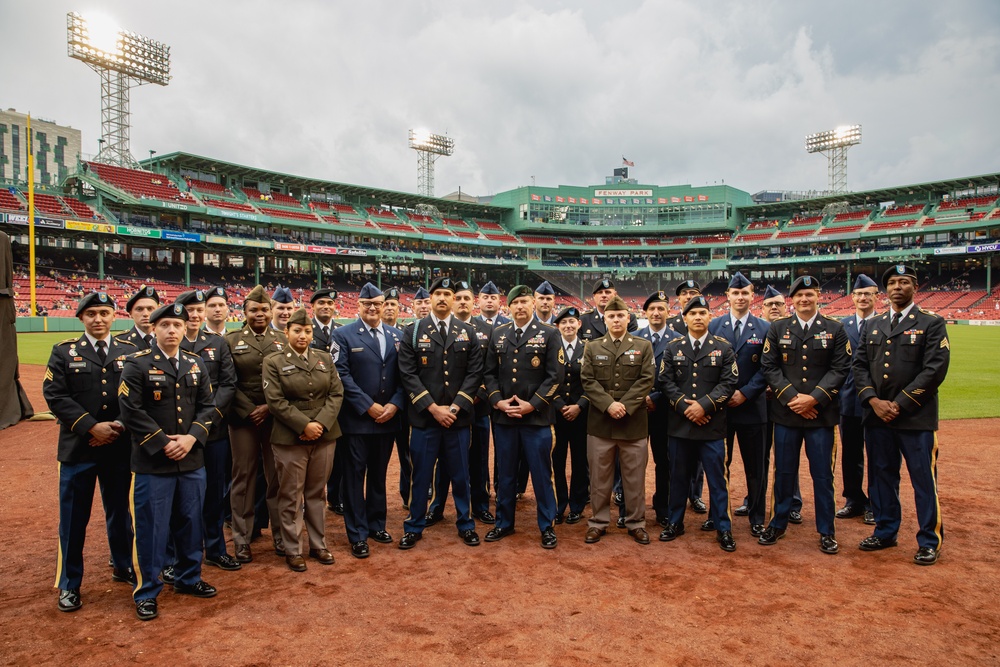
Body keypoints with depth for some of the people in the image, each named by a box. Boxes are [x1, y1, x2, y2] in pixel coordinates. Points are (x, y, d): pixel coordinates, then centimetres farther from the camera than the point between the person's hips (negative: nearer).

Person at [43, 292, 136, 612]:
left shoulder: (130, 352, 5)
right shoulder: (64, 352, 2)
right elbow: (54, 395, -7)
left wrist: (118, 425, -12)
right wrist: (91, 427, -16)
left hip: (120, 447, 1)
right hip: (77, 449, -1)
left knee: (120, 511, 14)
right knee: (73, 518, 6)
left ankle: (123, 566, 33)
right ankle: (69, 585, 20)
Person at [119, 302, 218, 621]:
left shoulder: (196, 364, 8)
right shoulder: (137, 364, -6)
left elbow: (208, 405, 6)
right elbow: (131, 411, -12)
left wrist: (191, 437, -10)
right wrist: (163, 443, -15)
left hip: (192, 461, 5)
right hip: (152, 463, -4)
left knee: (190, 522, 15)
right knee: (151, 527, 4)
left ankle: (188, 578, 32)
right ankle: (146, 592, 20)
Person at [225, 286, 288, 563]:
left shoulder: (282, 340, 8)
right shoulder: (231, 340, 5)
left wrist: (270, 408, -9)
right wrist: (248, 411, -9)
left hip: (276, 418, 1)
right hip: (243, 418, -1)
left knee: (277, 477, 6)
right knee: (243, 477, 6)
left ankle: (281, 536, 17)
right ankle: (242, 540, 17)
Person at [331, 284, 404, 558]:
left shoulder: (397, 336, 9)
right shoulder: (344, 335, -4)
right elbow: (342, 375, -11)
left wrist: (394, 404, -9)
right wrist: (369, 406, -16)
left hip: (387, 418, 4)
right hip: (356, 419, -4)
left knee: (379, 474, 16)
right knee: (355, 476, 4)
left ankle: (376, 524, 30)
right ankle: (357, 534, 15)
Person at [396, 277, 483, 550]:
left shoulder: (467, 332, 7)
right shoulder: (413, 331, 1)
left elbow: (474, 373, 2)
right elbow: (408, 374, -5)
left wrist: (455, 407, -9)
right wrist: (433, 408, -12)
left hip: (458, 417, 2)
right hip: (424, 416, -1)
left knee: (460, 474, 11)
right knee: (421, 475, 7)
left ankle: (466, 525, 28)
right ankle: (414, 527, 23)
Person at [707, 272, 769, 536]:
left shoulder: (764, 329, 2)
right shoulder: (714, 326, 4)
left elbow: (766, 368, -3)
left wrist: (745, 393, -13)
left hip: (752, 406, 0)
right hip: (719, 406, 1)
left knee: (755, 467, 8)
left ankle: (757, 518, 21)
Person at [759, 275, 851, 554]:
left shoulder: (835, 329, 4)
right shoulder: (777, 328, 6)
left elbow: (840, 369, -3)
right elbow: (770, 367, 0)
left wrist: (814, 398, -14)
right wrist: (791, 397, -11)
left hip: (821, 413, -1)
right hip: (786, 413, 1)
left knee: (822, 474, 6)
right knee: (784, 471, 9)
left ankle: (826, 531, 19)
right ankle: (778, 524, 24)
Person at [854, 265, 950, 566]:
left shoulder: (932, 324, -1)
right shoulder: (873, 325, 14)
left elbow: (935, 369, -10)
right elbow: (859, 365, 9)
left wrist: (899, 404, -14)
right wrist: (873, 400, -6)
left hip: (916, 418, -4)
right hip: (877, 416, 5)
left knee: (924, 480, 2)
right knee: (881, 476, 12)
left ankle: (930, 541, 16)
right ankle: (885, 532, 26)